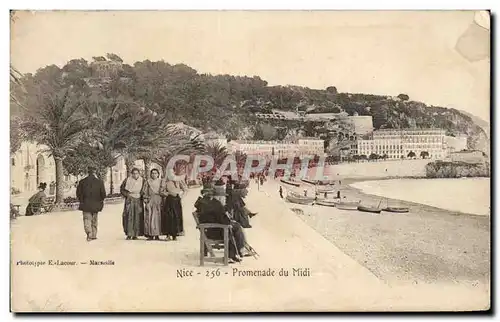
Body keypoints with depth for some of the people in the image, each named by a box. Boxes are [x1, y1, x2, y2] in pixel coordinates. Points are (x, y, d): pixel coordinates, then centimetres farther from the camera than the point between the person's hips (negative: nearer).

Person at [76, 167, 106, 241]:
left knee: (87, 219, 1)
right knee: (94, 220, 14)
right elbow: (103, 194, -4)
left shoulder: (82, 182, -2)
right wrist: (100, 200, 15)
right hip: (95, 205, 1)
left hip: (85, 204, -1)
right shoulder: (99, 182, -4)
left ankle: (89, 233, -21)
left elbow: (78, 193, 1)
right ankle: (94, 235, 18)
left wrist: (81, 201, 16)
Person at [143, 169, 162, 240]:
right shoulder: (148, 181, 8)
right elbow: (145, 192, 7)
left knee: (158, 218, -2)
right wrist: (146, 202, -1)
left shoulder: (160, 181, 9)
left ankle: (157, 235, 1)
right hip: (150, 200, 0)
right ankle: (150, 234, -2)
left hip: (158, 201, 0)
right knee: (149, 218, -5)